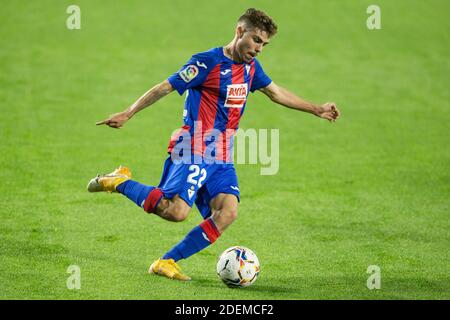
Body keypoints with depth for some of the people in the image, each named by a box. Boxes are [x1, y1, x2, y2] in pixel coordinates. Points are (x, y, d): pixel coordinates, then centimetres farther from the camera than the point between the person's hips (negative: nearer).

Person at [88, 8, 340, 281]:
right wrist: (127, 114, -11)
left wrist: (316, 110, 33)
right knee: (176, 211, -23)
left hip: (222, 157, 8)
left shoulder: (251, 66, 13)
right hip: (194, 151, -8)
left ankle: (167, 262, -8)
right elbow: (165, 88, -9)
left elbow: (277, 93, 29)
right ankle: (120, 182, 2)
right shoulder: (208, 62, -11)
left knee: (228, 212, -14)